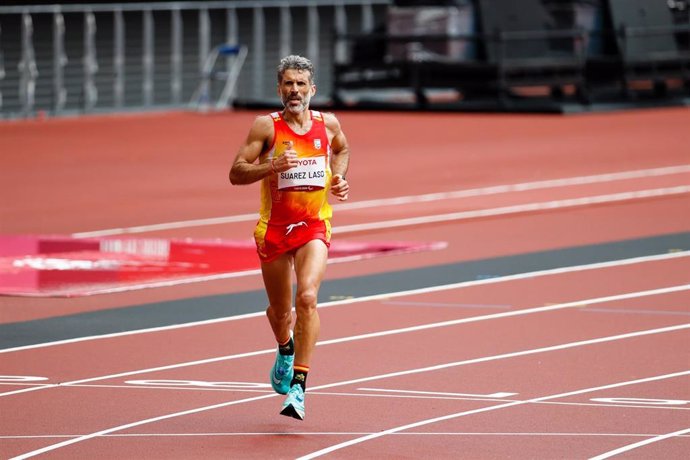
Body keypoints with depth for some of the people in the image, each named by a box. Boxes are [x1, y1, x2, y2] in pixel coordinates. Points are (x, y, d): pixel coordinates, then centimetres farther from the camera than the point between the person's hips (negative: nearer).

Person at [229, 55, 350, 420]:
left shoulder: (328, 124, 2)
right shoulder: (267, 126, -8)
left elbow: (342, 149, 26)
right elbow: (236, 173, -11)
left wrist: (339, 177, 7)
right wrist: (270, 167, -28)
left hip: (314, 226, 0)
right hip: (274, 227, 0)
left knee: (307, 297, -23)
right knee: (279, 310, 14)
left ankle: (298, 386, -23)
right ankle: (285, 349, 51)